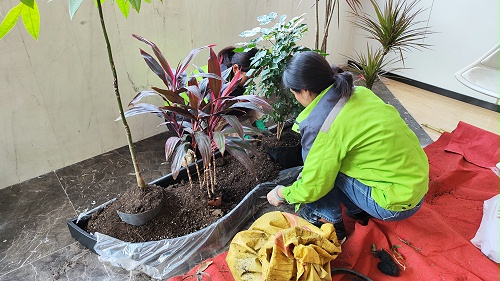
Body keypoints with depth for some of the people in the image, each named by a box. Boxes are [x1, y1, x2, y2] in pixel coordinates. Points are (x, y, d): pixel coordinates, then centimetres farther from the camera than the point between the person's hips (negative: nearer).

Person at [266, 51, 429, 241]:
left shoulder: (320, 125, -23)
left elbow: (312, 187, -14)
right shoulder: (358, 92, 1)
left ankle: (329, 220, 10)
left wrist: (281, 194, 7)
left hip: (398, 204, -8)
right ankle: (358, 210, 21)